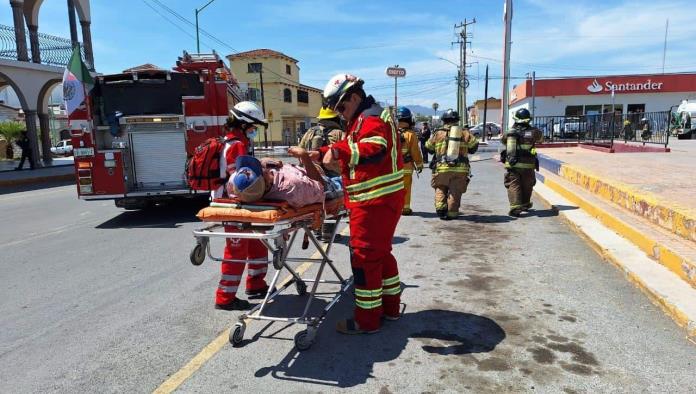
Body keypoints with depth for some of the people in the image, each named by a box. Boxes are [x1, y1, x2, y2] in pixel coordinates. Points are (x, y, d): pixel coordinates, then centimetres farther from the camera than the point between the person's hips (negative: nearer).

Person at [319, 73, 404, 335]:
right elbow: (354, 149, 23)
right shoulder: (363, 119, 21)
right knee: (381, 253, 18)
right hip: (380, 199, 11)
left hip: (374, 202, -11)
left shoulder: (371, 118, -13)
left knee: (365, 256, -4)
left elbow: (374, 149, -32)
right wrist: (324, 152, 15)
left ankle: (367, 320, 6)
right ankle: (390, 307, 31)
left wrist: (338, 151, -43)